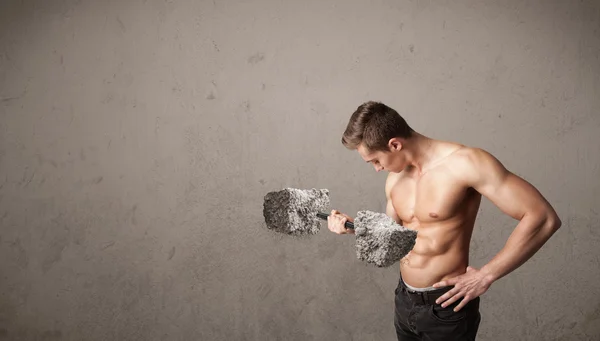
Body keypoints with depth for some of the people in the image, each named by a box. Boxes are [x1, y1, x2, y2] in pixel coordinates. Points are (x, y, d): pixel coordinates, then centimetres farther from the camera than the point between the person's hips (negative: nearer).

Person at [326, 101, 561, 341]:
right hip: (404, 300, 6)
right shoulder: (395, 179, 2)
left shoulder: (465, 163, -20)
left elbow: (543, 218, -21)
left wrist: (485, 276, -20)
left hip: (445, 306, -6)